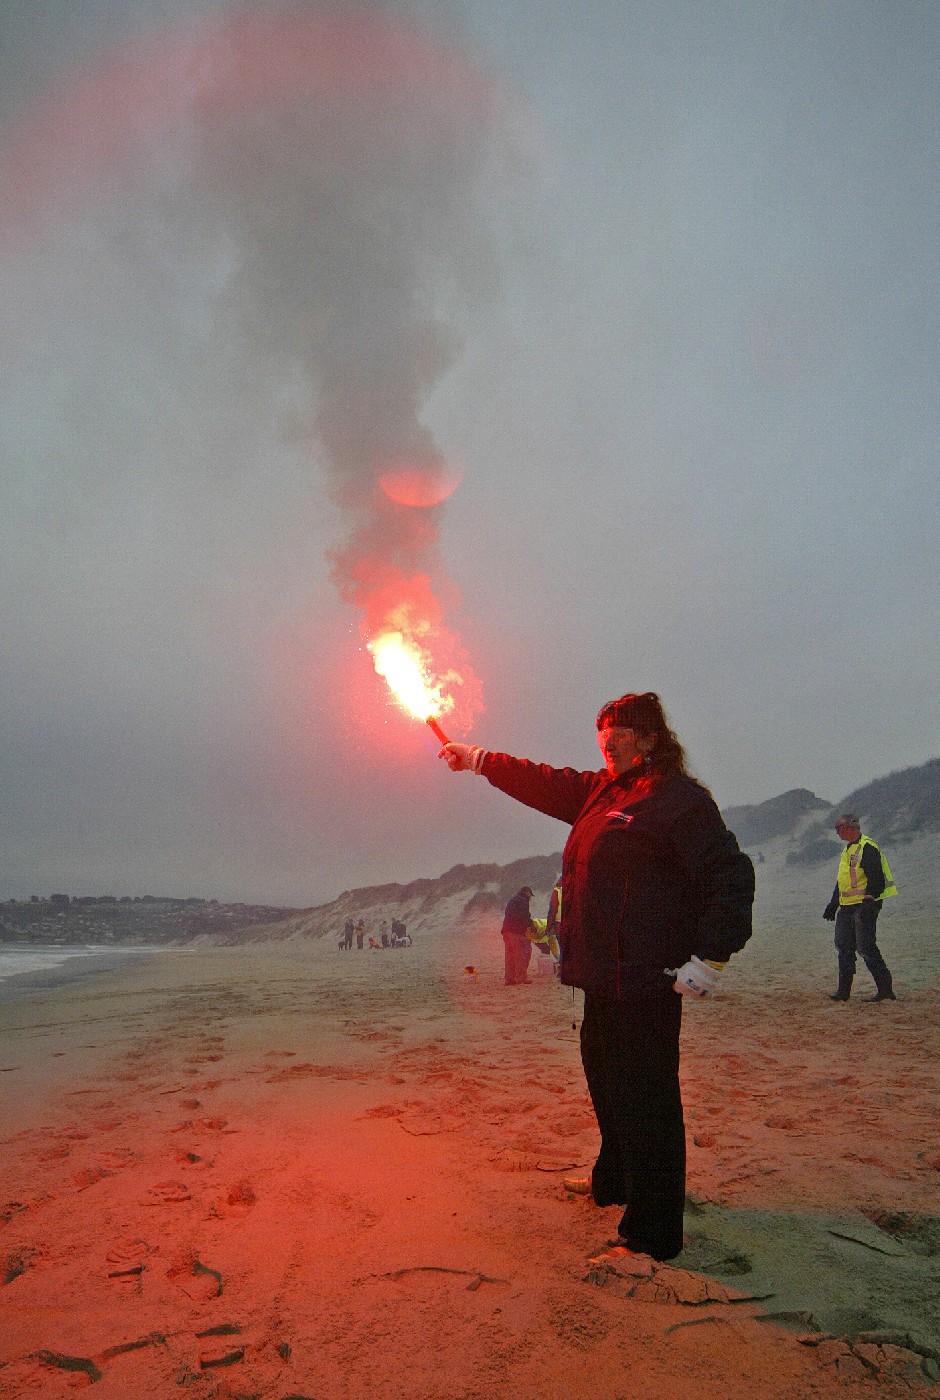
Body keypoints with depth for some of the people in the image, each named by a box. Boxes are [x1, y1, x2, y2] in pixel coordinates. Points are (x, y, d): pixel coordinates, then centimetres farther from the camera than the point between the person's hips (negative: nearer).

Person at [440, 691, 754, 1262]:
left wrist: (708, 958, -22)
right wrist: (477, 758, 21)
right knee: (606, 1079, 25)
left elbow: (731, 876, -17)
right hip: (604, 976, 10)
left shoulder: (680, 799, -14)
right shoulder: (603, 791, 14)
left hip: (645, 980, -10)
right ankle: (615, 1180, 48)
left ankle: (653, 1235, 14)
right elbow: (544, 783, 22)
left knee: (644, 1098, -1)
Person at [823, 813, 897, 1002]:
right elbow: (841, 882, 26)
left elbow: (875, 878, -20)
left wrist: (869, 901, -26)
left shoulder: (867, 848, -12)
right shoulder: (848, 851, 19)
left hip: (864, 905, -10)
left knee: (866, 947, -9)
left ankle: (885, 989, -1)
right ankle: (843, 991, 17)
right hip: (847, 907, 10)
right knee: (844, 948, 11)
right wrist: (833, 904, 27)